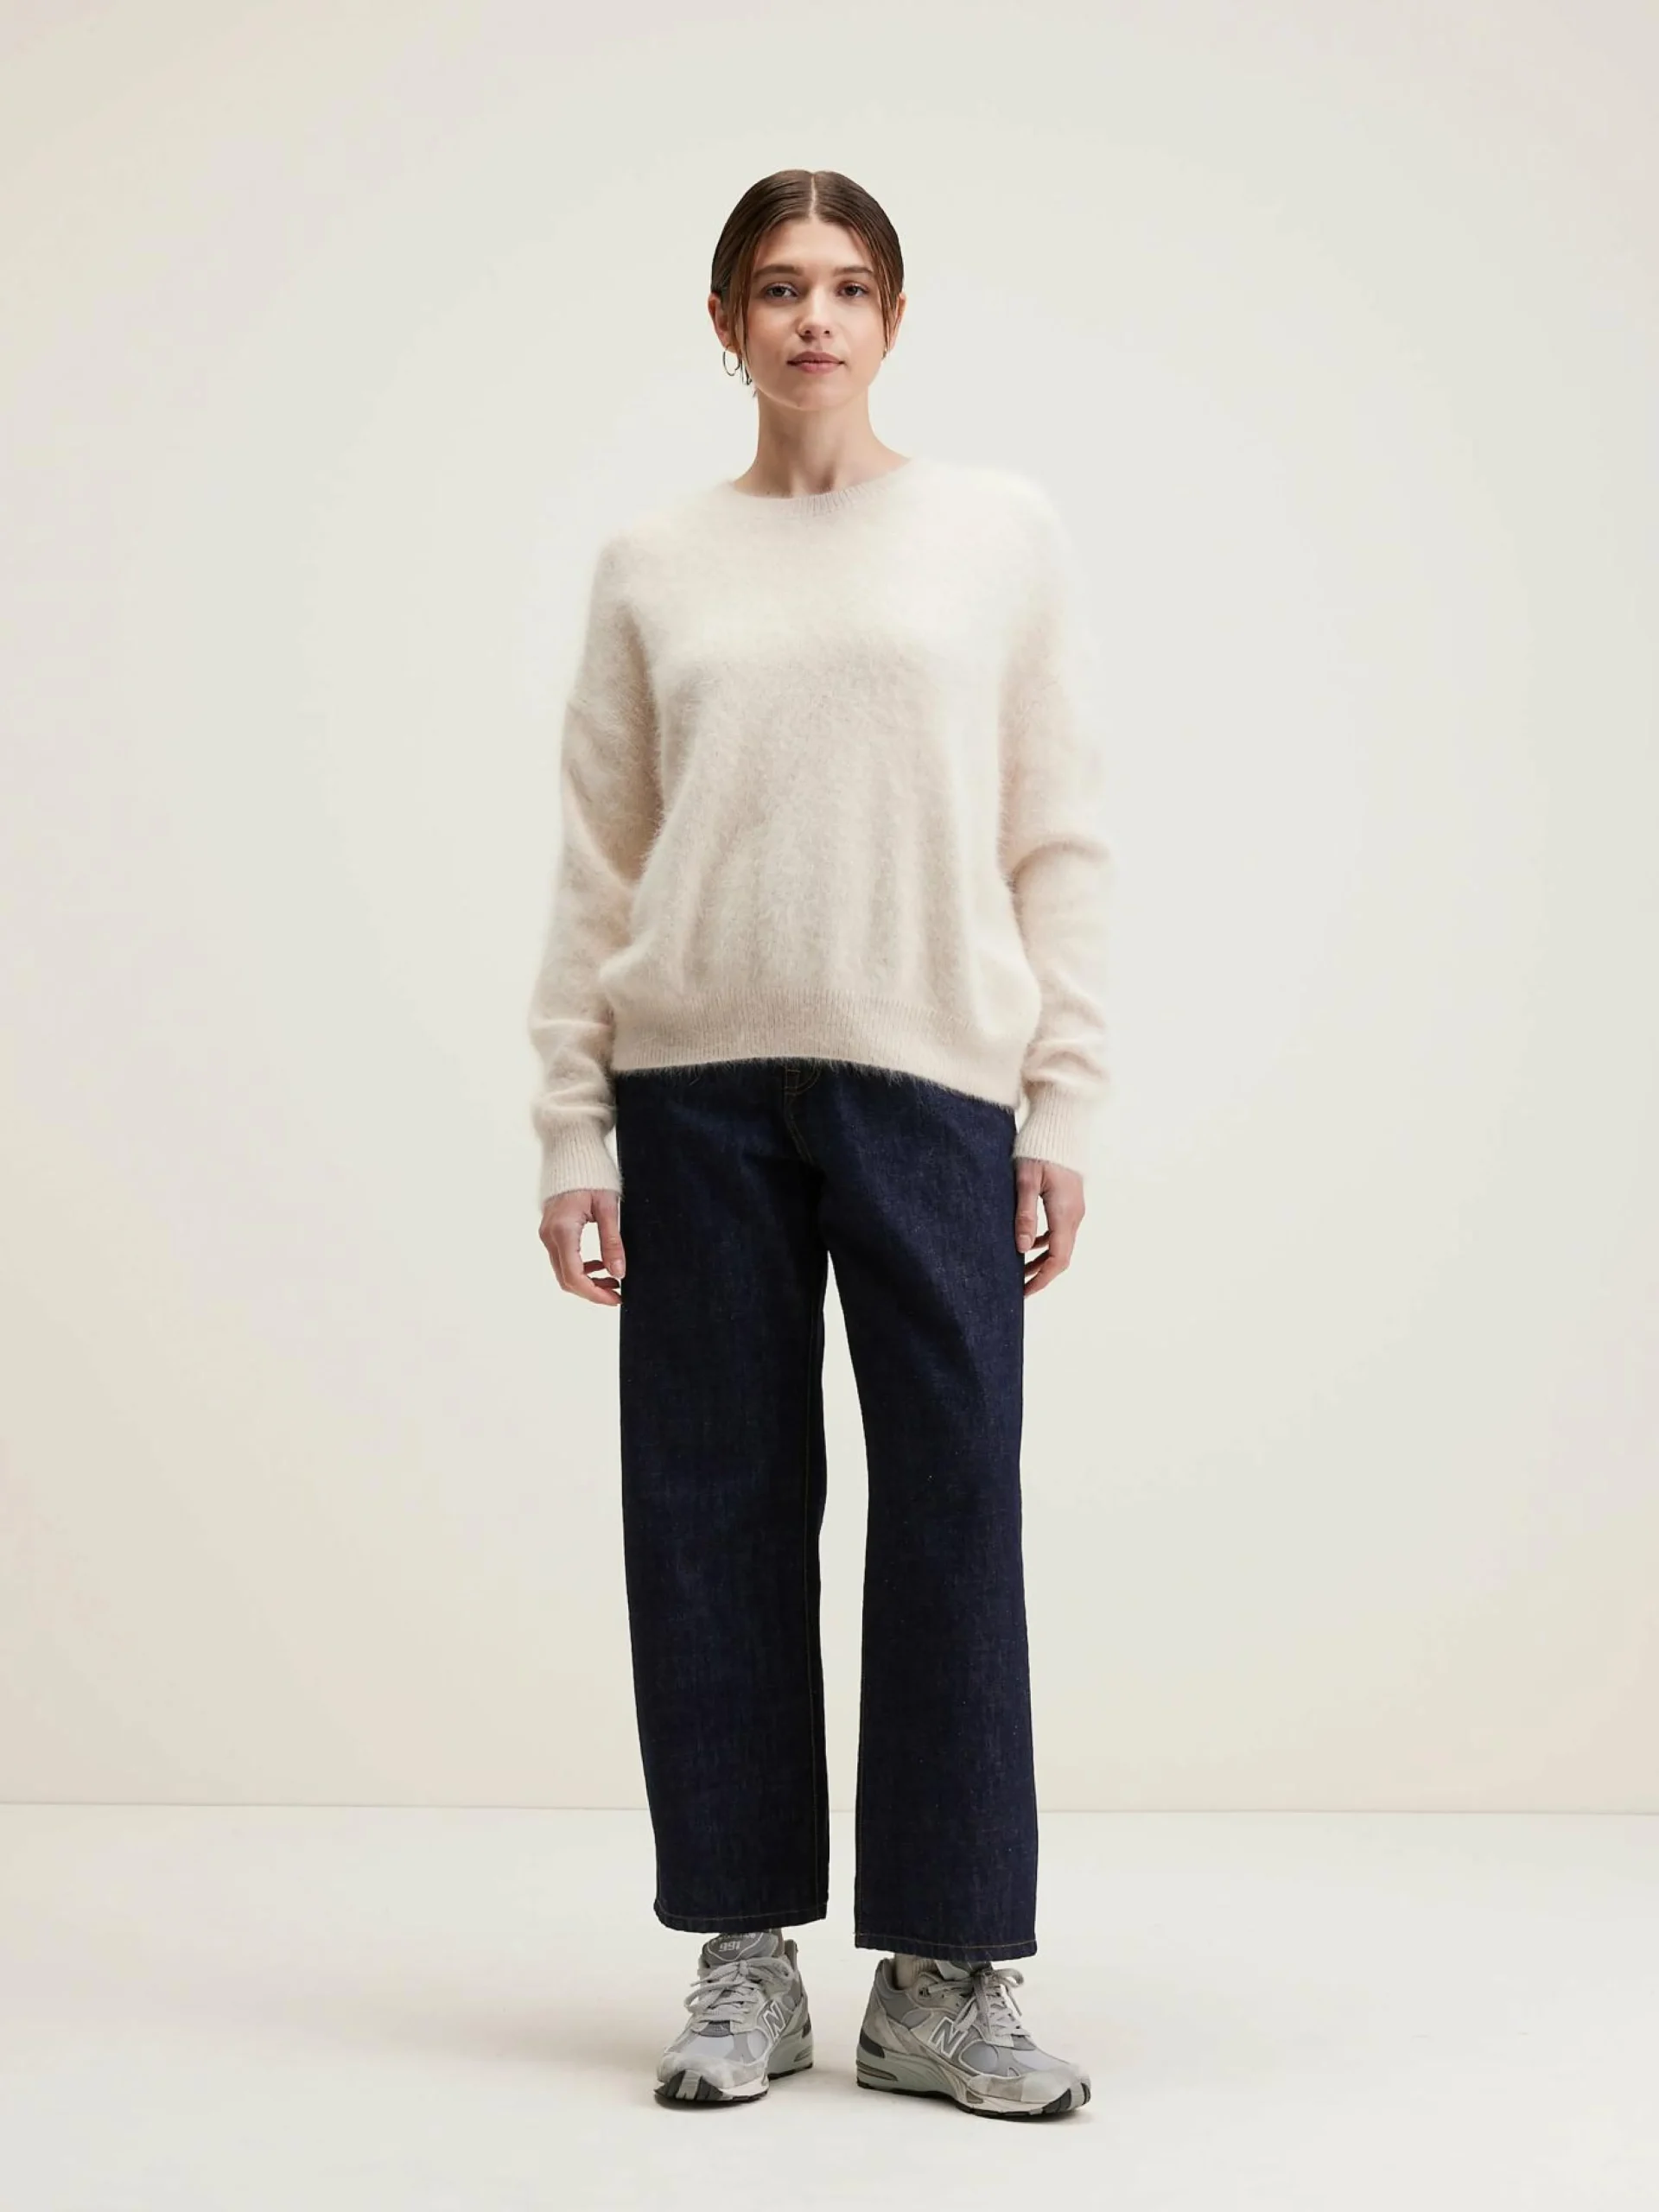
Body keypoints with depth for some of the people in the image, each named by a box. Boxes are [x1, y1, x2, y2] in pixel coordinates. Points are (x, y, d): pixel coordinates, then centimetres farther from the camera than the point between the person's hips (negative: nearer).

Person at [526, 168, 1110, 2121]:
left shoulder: (1003, 533, 8)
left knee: (953, 1514, -2)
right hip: (699, 1084, 1)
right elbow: (596, 868, 8)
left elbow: (1059, 846, 6)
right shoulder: (654, 565, 10)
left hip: (930, 1080, -1)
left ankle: (945, 1975, 9)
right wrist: (571, 1131, 2)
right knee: (716, 1515, 3)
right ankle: (745, 1953, 15)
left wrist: (1062, 1106, -1)